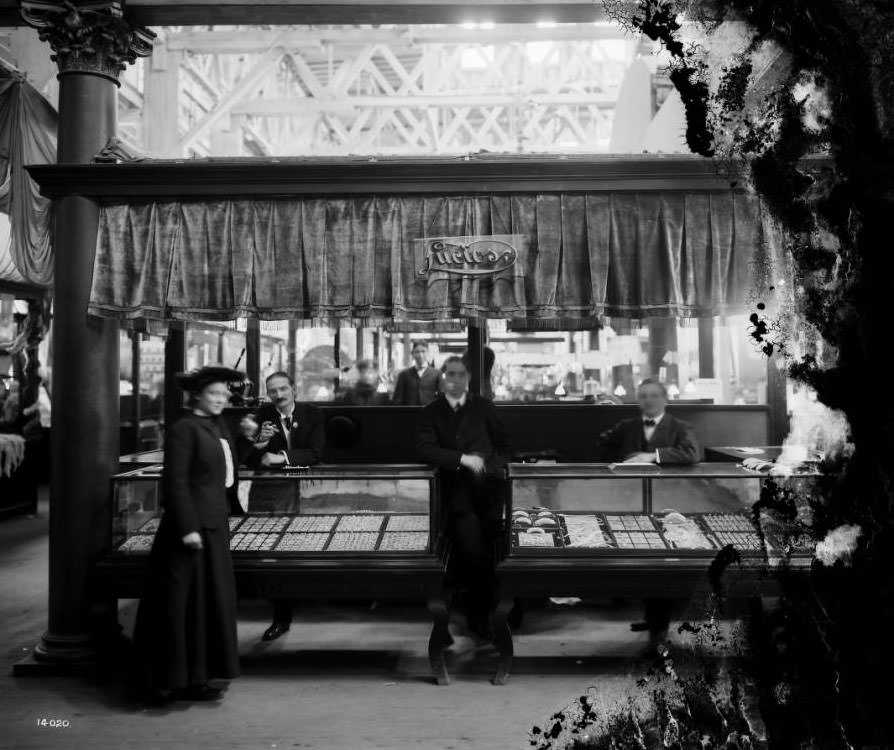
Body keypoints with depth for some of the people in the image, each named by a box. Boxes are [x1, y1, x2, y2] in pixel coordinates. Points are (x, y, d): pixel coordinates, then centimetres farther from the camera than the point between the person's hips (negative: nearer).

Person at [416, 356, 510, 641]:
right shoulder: (432, 412, 11)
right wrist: (462, 459, -13)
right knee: (474, 550, -18)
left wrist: (496, 465, -2)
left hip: (488, 482, 2)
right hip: (457, 486, -2)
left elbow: (503, 443, 18)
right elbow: (424, 448, -3)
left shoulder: (483, 406, 16)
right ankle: (480, 616, 1)